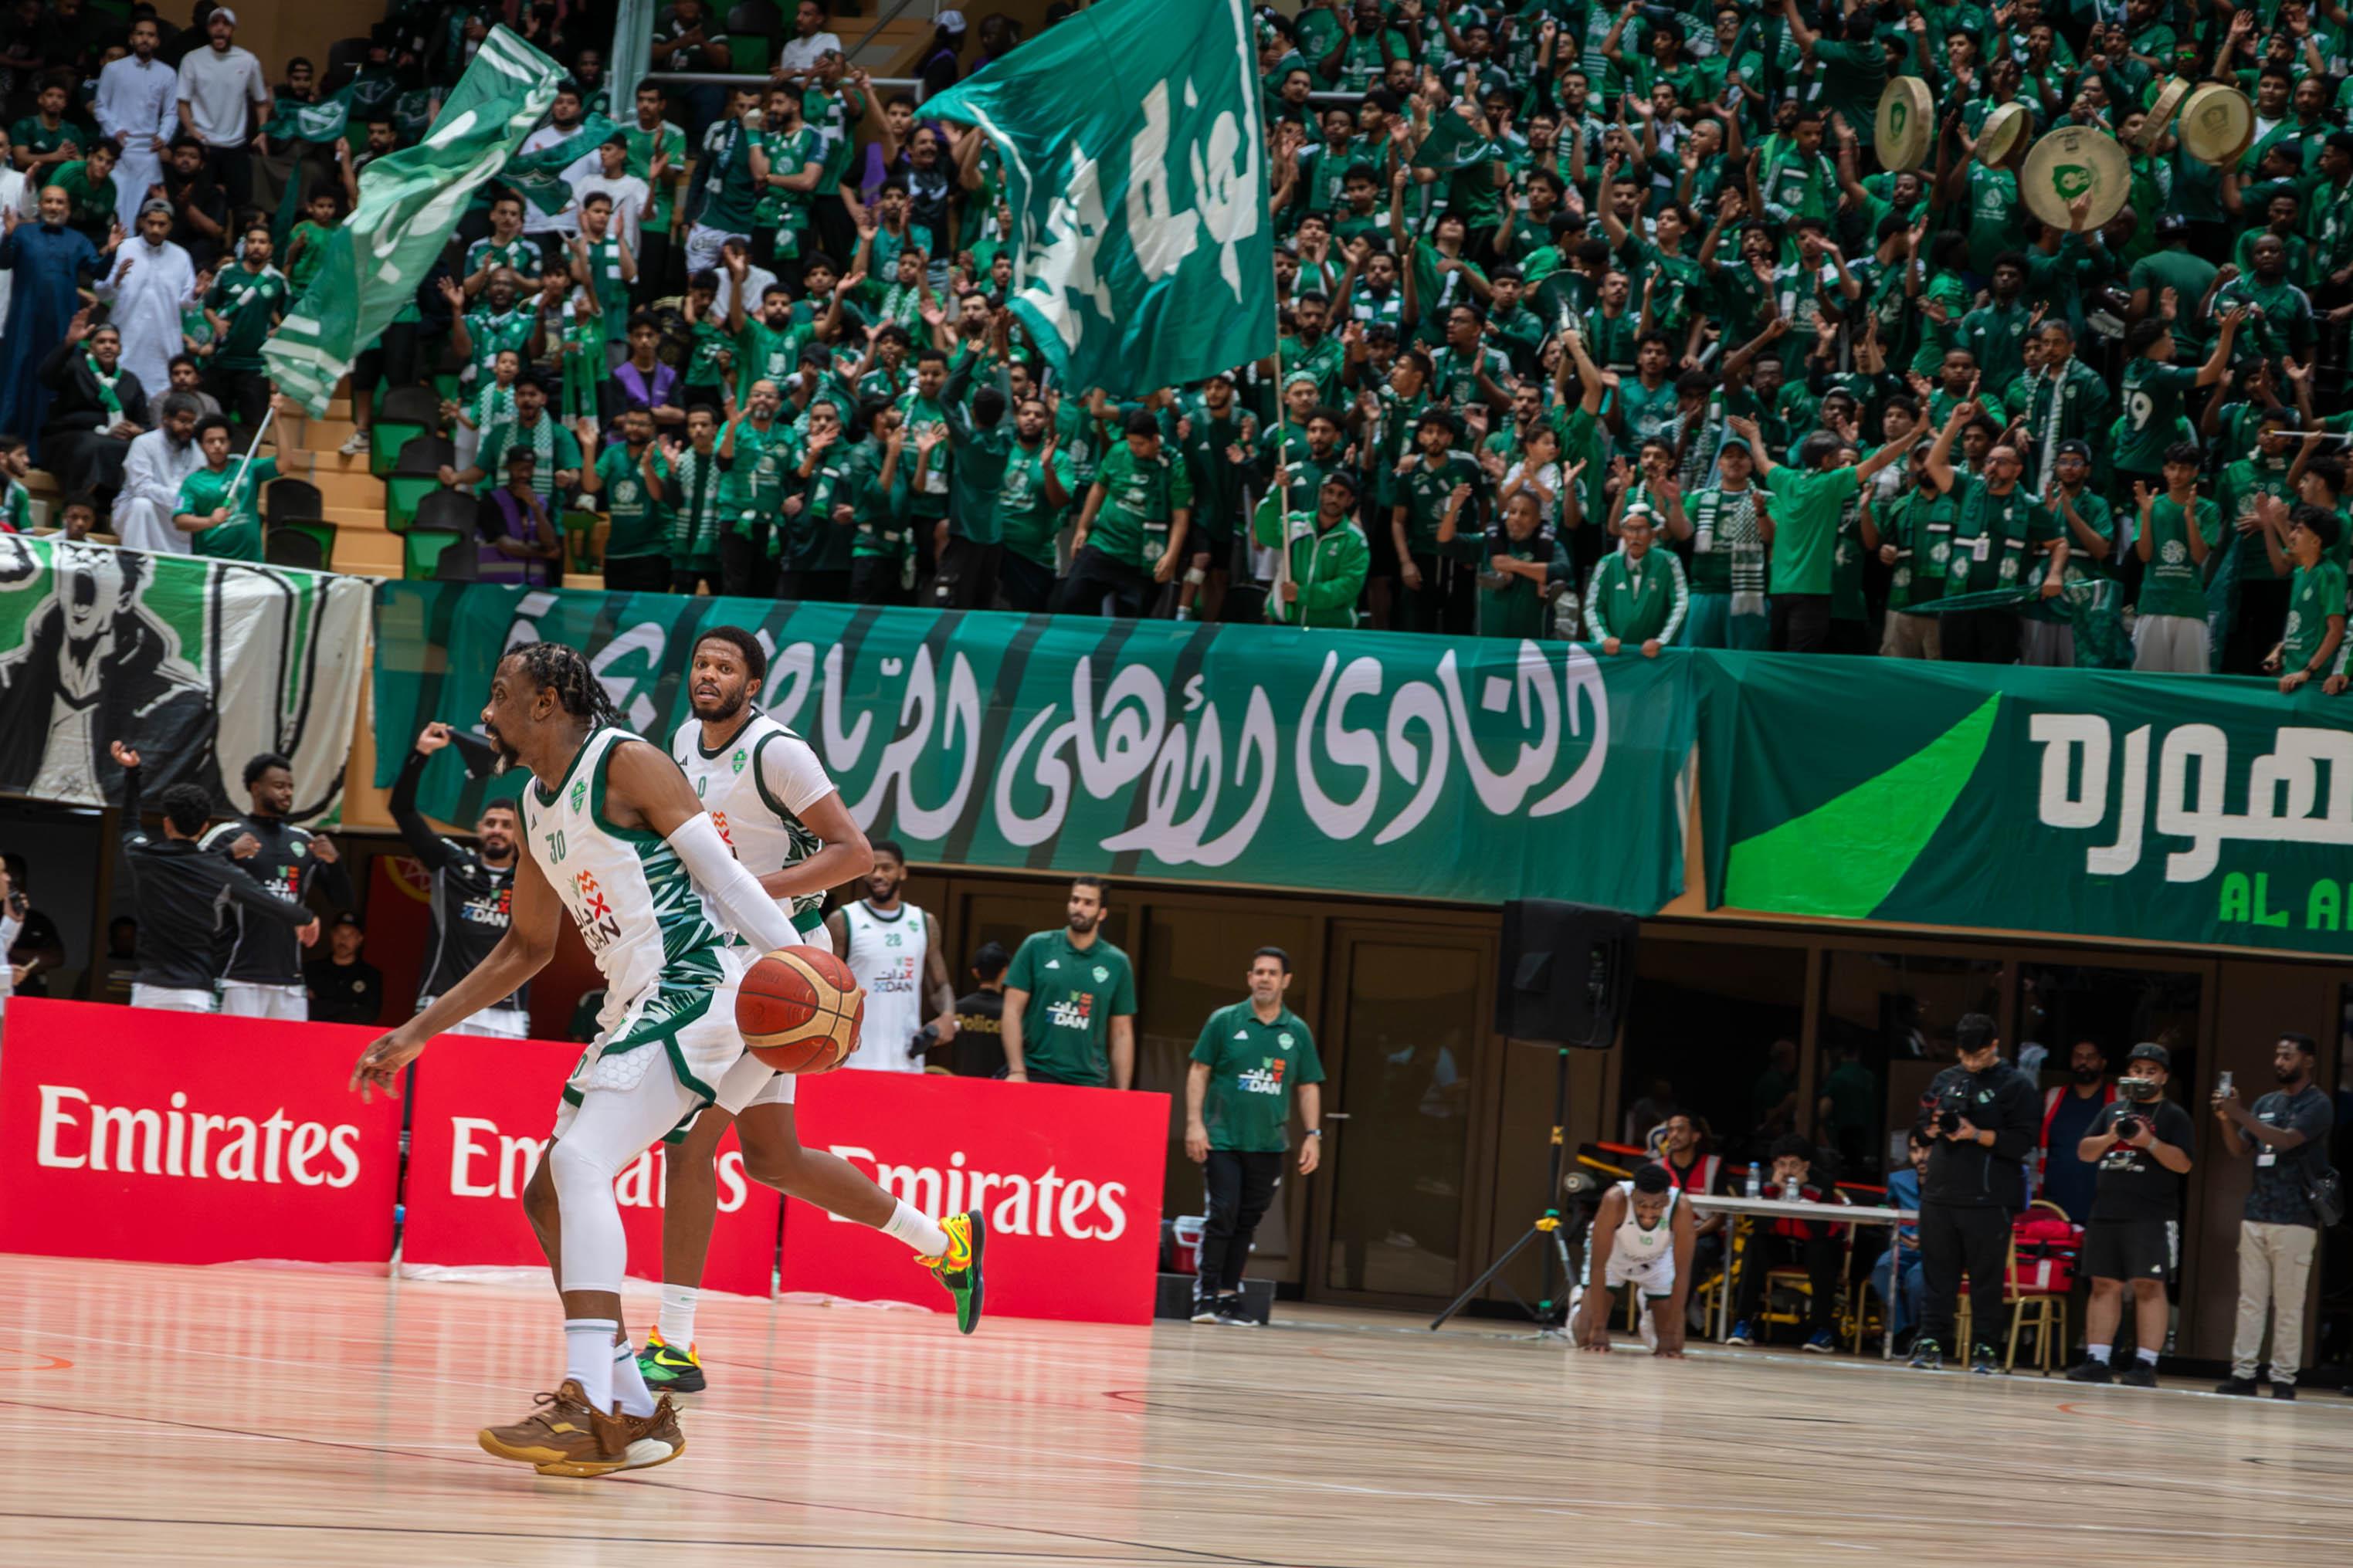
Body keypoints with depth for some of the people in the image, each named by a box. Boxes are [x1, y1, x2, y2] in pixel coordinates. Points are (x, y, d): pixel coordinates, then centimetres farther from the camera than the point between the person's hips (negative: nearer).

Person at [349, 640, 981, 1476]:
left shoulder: (626, 764, -7)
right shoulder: (536, 806, 19)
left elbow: (722, 872, -14)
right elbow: (526, 948, 30)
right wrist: (419, 1032, 27)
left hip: (696, 991, -10)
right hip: (636, 1011, 10)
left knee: (580, 1162, -23)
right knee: (548, 1197, 7)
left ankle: (590, 1410, -30)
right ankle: (635, 1413, 10)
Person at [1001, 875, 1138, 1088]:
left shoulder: (1116, 963, 7)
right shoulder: (1037, 947, 4)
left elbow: (1122, 1035, 10)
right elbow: (1013, 1010, 2)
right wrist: (1016, 1071, -8)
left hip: (1088, 1080, 1)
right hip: (1035, 1074, -1)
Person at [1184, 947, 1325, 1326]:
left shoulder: (1297, 1032, 9)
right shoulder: (1225, 1021, 1)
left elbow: (1308, 1087, 13)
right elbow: (1199, 1071, 2)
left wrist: (1313, 1134, 3)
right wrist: (1194, 1123, -7)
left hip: (1269, 1146, 3)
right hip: (1222, 1139, -3)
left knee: (1247, 1222, 6)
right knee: (1222, 1214, -11)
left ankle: (1229, 1295, 13)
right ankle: (1206, 1293, -5)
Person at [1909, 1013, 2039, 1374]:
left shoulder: (2016, 1086, -1)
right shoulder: (1946, 1080, 14)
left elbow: (2022, 1143, -7)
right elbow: (1921, 1127, 19)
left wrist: (1977, 1134, -17)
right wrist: (1934, 1127, -4)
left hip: (1989, 1201, -4)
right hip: (1940, 1193, 4)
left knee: (1987, 1276, -2)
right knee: (1937, 1272, 5)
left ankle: (1985, 1348, 1)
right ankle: (1931, 1341, 8)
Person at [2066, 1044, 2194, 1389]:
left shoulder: (2174, 1117, 4)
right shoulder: (2112, 1111, 18)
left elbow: (2183, 1163, -6)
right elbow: (2084, 1153, 14)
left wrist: (2150, 1142, -18)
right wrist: (2109, 1138, -4)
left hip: (2152, 1218, -5)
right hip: (2106, 1214, 5)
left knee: (2149, 1286, -9)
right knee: (2104, 1285, 4)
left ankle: (2146, 1364, -11)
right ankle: (2096, 1361, 6)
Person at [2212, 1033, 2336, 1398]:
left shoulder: (2317, 1105, -5)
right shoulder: (2266, 1103, 17)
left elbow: (2286, 1140, -19)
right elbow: (2238, 1150, 16)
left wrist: (2241, 1116, -22)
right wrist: (2227, 1119, -2)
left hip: (2294, 1220, -7)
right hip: (2256, 1214, 7)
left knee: (2289, 1305, -5)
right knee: (2250, 1300, 4)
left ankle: (2284, 1378, -3)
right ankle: (2243, 1372, 5)